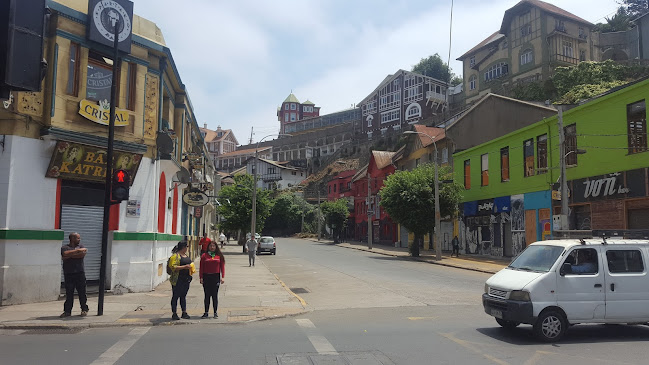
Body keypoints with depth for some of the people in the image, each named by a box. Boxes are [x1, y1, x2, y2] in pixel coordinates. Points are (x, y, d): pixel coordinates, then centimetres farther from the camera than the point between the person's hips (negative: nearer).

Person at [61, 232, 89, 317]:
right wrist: (78, 250, -10)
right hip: (68, 274, -1)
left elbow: (83, 254, -6)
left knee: (82, 292, 1)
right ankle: (67, 311, 10)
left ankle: (84, 309, 10)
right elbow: (65, 254, -15)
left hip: (80, 273, 1)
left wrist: (70, 255, -7)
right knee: (69, 293, 1)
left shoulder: (81, 246, 14)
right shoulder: (64, 247, 7)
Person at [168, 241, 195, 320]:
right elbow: (173, 266, -19)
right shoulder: (175, 256, -11)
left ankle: (184, 313, 16)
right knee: (175, 296, 0)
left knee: (183, 296, 12)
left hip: (186, 279, 8)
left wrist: (191, 268, 11)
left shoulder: (186, 255, 16)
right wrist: (184, 267, -24)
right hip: (178, 280, -8)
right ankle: (174, 314, 6)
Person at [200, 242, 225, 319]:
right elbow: (201, 267, 2)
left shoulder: (219, 255, 4)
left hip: (216, 277, 0)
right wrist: (201, 277, -5)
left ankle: (215, 312, 12)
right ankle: (206, 312, 14)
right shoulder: (204, 256, 3)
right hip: (206, 277, 0)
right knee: (207, 295, 6)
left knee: (215, 295, 4)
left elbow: (222, 266, 3)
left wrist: (222, 277, -4)